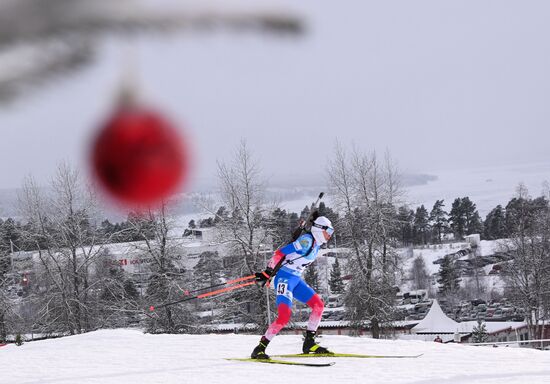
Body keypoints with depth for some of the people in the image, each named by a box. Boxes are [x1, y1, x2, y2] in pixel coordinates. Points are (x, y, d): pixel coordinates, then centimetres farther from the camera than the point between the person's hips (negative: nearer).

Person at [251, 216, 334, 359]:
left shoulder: (316, 244, 13)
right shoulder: (306, 240, -17)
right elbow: (280, 253, -20)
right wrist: (268, 272, -21)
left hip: (296, 279, 9)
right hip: (284, 278, -9)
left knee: (318, 305, 2)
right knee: (284, 316, -20)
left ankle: (309, 343, 9)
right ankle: (260, 348, -12)